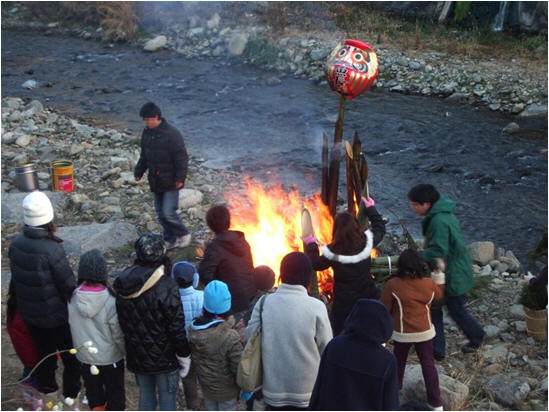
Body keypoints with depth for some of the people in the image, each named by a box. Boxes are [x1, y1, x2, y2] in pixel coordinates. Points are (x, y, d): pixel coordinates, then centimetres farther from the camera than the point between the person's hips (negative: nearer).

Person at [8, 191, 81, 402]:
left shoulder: (15, 244, -13)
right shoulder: (52, 249, -31)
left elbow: (15, 277, 1)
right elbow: (68, 285, -23)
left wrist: (20, 301, 16)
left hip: (29, 313, 5)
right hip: (56, 315, -5)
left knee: (43, 349, 27)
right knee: (70, 353, 17)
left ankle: (45, 384, 44)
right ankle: (71, 391, 32)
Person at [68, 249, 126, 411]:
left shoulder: (73, 299, -14)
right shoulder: (110, 301, -25)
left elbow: (71, 327, -3)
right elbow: (119, 334, -18)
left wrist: (81, 346, 13)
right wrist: (129, 354, -3)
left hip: (84, 357, 4)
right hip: (110, 358, -4)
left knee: (93, 391, 22)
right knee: (115, 392, 16)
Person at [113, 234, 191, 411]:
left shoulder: (123, 287, -5)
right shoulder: (166, 287, -24)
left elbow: (123, 323, 6)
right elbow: (176, 328, -21)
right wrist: (184, 357, -8)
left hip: (136, 357, 5)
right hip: (164, 358, -5)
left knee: (145, 398, 22)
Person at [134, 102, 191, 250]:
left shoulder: (172, 134, -17)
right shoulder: (147, 133, 6)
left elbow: (181, 158, -16)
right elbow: (144, 156, 18)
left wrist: (180, 178, -17)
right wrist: (138, 171, 11)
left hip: (170, 182, -7)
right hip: (155, 181, 7)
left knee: (168, 213, -10)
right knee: (160, 213, 12)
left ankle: (184, 234, 13)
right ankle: (170, 239, 25)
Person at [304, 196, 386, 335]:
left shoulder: (334, 252, -21)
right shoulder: (366, 241, -14)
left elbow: (315, 264, -5)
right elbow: (380, 229, 8)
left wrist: (311, 245, 8)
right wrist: (371, 209, 20)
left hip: (344, 302, -3)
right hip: (368, 297, 3)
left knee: (338, 333, 13)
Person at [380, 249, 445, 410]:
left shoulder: (392, 285, -17)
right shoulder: (429, 283, -9)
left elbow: (385, 309, -9)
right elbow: (439, 295, 14)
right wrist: (439, 274, 20)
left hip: (402, 333, -1)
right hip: (424, 332, 1)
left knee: (398, 363, 20)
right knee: (428, 365, 9)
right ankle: (436, 403, 11)